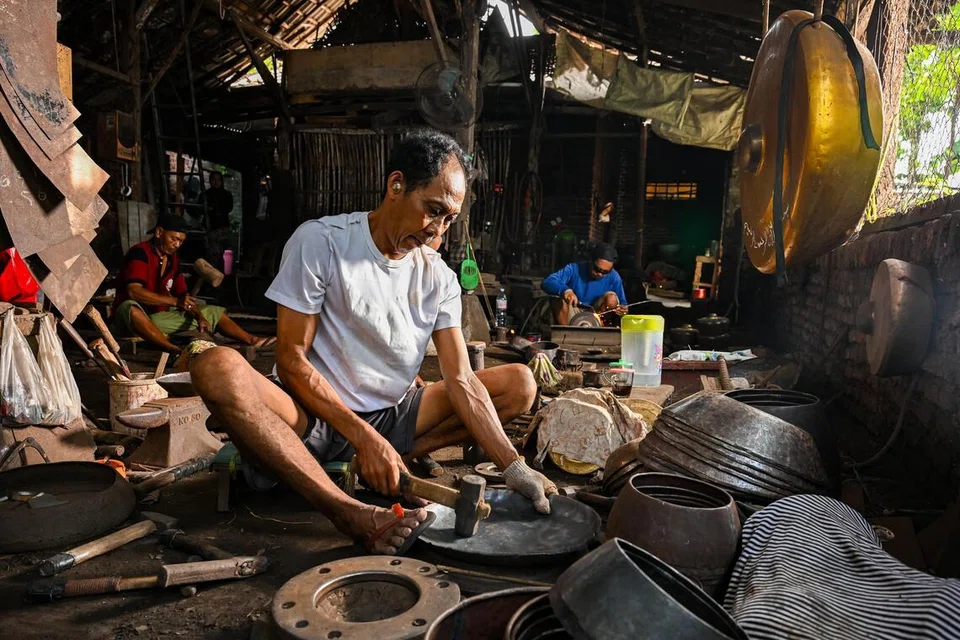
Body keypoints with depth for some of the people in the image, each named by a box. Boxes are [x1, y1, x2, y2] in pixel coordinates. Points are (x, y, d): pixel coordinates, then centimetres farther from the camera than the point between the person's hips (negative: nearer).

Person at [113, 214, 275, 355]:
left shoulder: (173, 259, 7)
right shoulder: (140, 253, -16)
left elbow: (183, 295, 7)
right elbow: (133, 291, -30)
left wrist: (200, 317, -12)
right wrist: (175, 301, -36)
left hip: (161, 316, 8)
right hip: (134, 319, -8)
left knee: (213, 312, 6)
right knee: (130, 308, -43)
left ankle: (253, 341, -9)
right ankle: (176, 350, -59)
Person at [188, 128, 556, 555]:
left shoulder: (439, 278, 2)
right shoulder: (320, 241, -10)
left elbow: (461, 380, -5)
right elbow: (290, 359, -14)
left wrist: (514, 468, -19)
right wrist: (362, 437, -25)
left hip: (391, 419, 5)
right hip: (311, 416, -4)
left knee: (519, 383, -6)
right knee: (217, 368, -34)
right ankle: (351, 514, -42)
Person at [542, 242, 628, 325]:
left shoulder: (613, 277, -7)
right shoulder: (574, 269, -12)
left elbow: (622, 303, -1)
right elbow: (547, 282, -24)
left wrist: (622, 309, -27)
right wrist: (565, 290, -44)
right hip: (570, 319, -1)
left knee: (612, 298, -22)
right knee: (558, 298, -29)